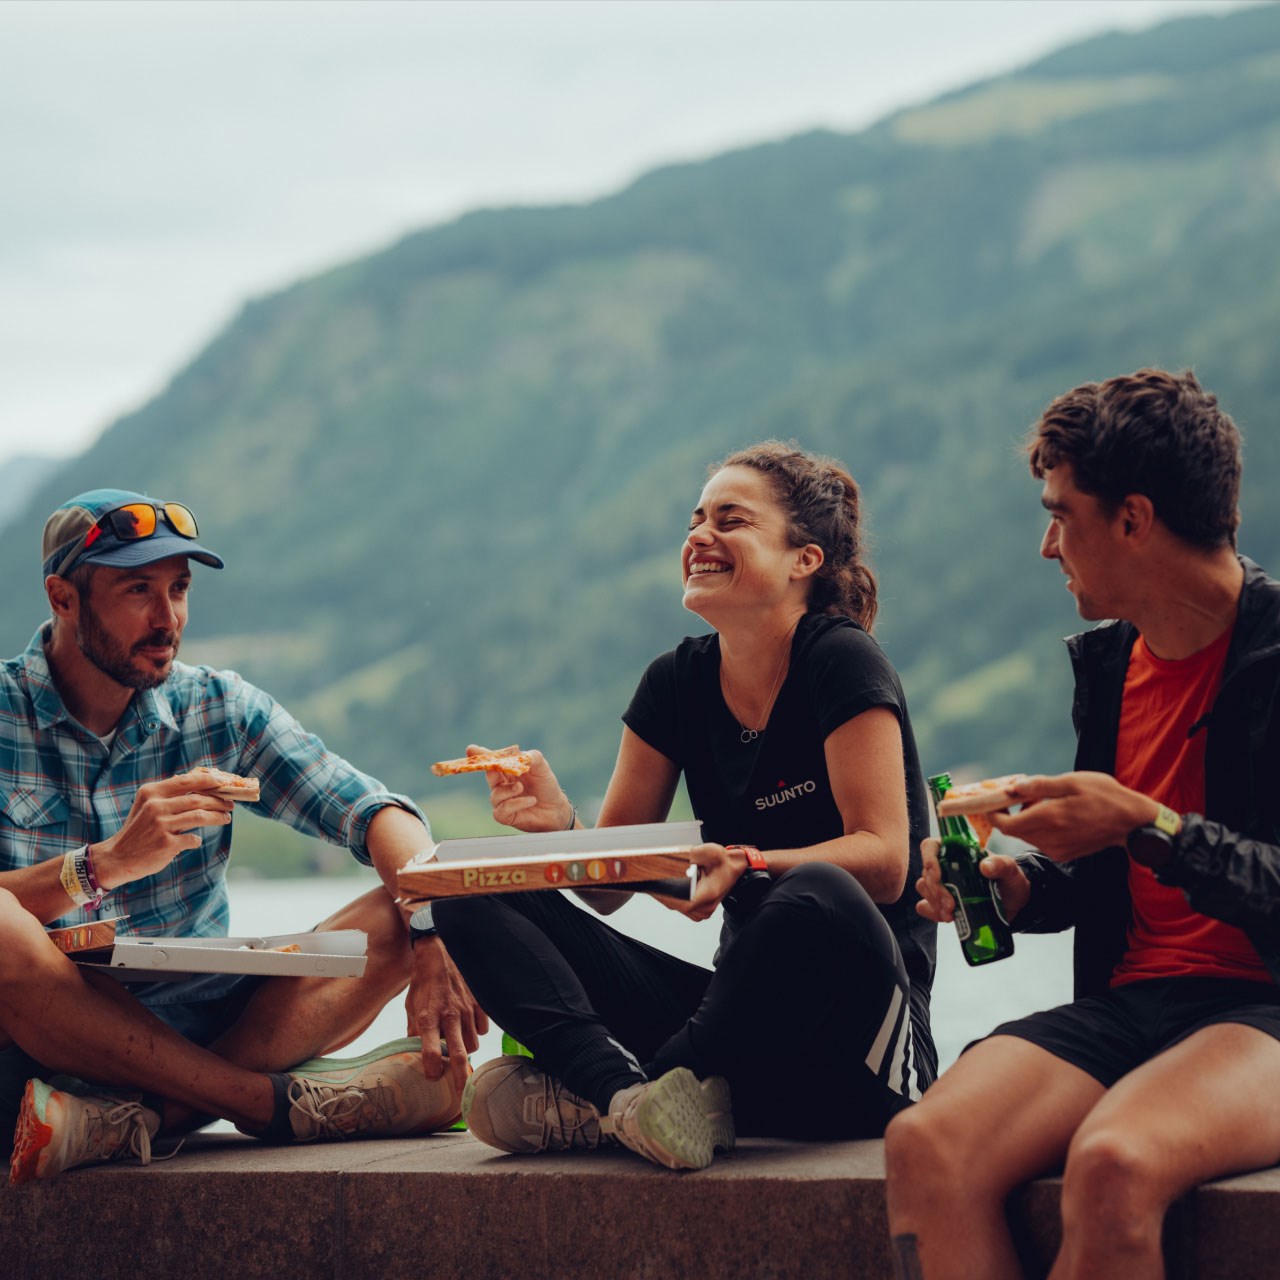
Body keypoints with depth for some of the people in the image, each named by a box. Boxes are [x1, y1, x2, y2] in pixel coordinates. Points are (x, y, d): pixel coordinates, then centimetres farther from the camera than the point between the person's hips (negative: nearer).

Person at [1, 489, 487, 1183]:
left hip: (200, 1033, 4)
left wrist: (432, 941, -23)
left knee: (400, 919, -14)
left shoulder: (221, 709, 7)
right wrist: (109, 863, -28)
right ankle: (281, 1101, -27)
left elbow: (375, 811, -5)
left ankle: (139, 1116, -31)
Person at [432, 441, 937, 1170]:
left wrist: (748, 865, -31)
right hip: (747, 1016, 6)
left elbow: (885, 862, -15)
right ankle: (629, 1091, -33)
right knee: (476, 897, -7)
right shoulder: (678, 684, 10)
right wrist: (560, 827, -14)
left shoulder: (841, 662, -6)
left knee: (817, 897, -40)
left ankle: (595, 1100, -28)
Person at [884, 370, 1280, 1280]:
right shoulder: (1108, 663, 16)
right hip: (1130, 998, 6)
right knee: (927, 1146, -23)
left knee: (1113, 1164, -37)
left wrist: (1148, 827, -22)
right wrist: (1020, 889, 7)